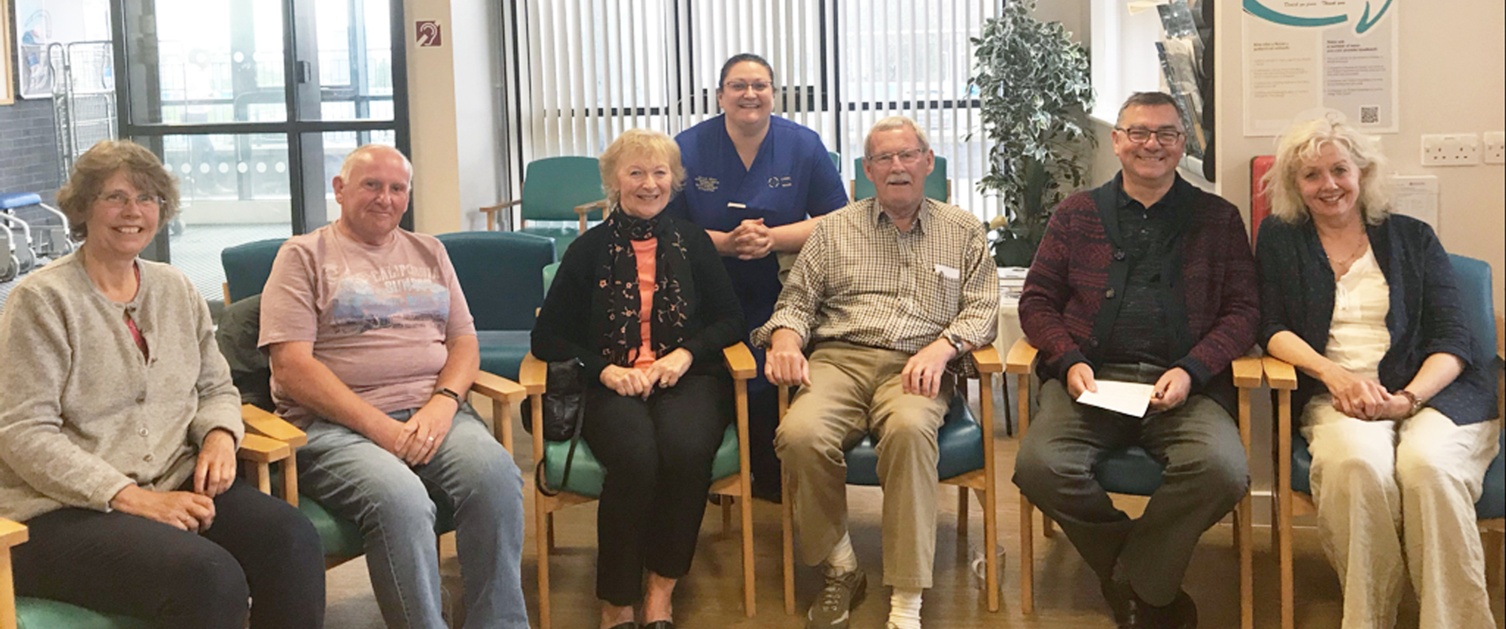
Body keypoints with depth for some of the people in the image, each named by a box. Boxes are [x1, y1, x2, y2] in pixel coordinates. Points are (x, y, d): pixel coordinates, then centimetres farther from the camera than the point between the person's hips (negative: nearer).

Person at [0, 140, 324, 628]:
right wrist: (128, 496, -19)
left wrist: (220, 435, -4)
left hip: (175, 485, 6)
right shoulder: (42, 300, -5)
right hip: (64, 511, -6)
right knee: (210, 577, -32)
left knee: (292, 537, -22)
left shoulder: (175, 289, 13)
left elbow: (216, 388, 21)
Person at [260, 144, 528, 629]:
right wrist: (379, 426, -14)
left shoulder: (428, 252, 23)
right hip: (334, 424, -4)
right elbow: (292, 366, -4)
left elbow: (465, 342, 17)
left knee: (496, 477, -29)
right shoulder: (304, 256, 8)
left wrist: (443, 403, -6)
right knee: (400, 500, -36)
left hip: (433, 412, 4)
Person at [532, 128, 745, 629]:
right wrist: (605, 369, -9)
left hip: (686, 377, 1)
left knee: (686, 448, -34)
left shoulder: (693, 243, 14)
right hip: (612, 385, -1)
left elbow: (729, 320, 13)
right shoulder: (590, 250, 9)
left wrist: (687, 353, -6)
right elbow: (548, 337, 7)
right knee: (636, 456, -34)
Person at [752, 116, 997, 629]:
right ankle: (840, 568, -11)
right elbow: (797, 301, 18)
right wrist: (786, 337, -6)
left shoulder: (963, 231, 18)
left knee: (910, 427, -39)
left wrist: (943, 346, -11)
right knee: (800, 433, -33)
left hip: (915, 368, -1)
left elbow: (982, 310, 10)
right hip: (838, 359, 1)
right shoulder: (834, 230, 20)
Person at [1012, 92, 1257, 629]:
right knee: (1039, 465, -29)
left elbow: (1243, 311, 10)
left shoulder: (1218, 219, 16)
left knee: (1222, 468, -32)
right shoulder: (1076, 213, 17)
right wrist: (1069, 361, -4)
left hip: (1184, 382, 0)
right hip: (1090, 377, 1)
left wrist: (1192, 370, -8)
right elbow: (1037, 300, 15)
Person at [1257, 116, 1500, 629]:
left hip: (1431, 391, 0)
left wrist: (1408, 398, -13)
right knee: (1356, 462, -37)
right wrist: (1334, 373, -13)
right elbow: (1272, 329, 7)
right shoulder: (1280, 239, 17)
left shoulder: (1412, 238, 16)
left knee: (1426, 464, -36)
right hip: (1336, 396, 0)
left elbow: (1452, 338, 7)